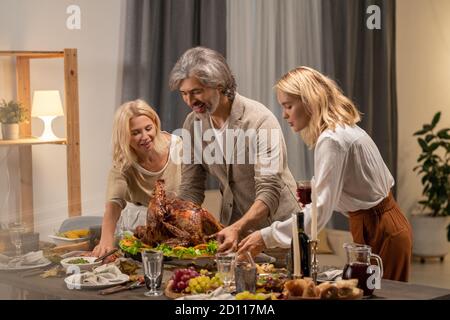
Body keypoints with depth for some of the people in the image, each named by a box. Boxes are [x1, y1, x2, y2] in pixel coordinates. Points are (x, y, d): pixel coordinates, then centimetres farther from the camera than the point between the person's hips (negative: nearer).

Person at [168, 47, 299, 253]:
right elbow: (191, 189, 3)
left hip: (275, 225, -4)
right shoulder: (193, 124, -1)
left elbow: (270, 192, -24)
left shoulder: (260, 120, -19)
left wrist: (237, 229, -39)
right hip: (233, 228, 5)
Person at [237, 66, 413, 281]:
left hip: (378, 234, -10)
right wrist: (316, 194, 7)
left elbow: (320, 212, -27)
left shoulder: (331, 140, -21)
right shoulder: (345, 128, 9)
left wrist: (266, 237, -26)